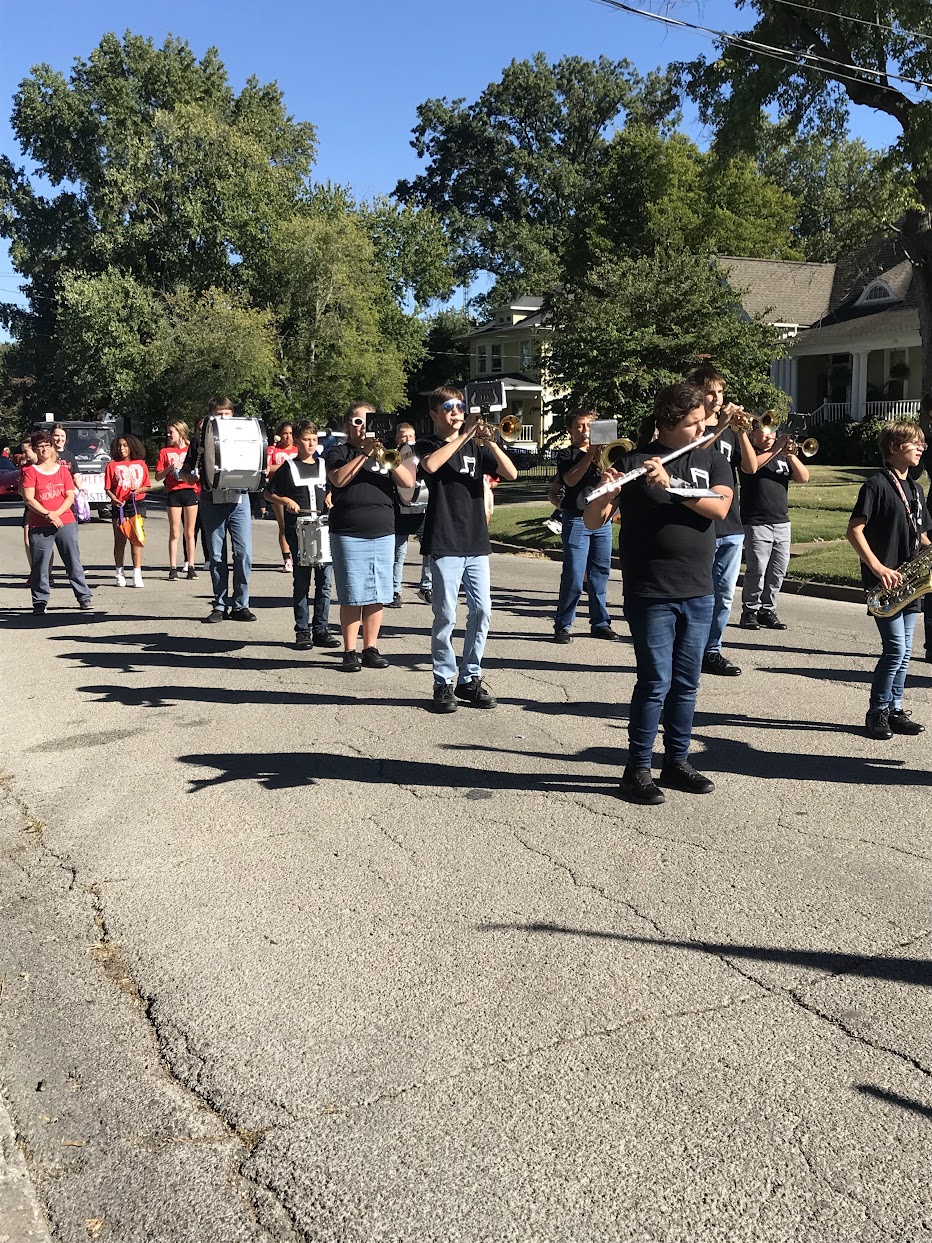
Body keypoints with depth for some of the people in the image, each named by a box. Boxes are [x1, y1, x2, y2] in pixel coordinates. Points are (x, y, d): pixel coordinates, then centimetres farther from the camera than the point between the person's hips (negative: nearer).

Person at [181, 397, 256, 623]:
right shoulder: (200, 438, 10)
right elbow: (185, 472, 10)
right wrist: (192, 476, -12)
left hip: (239, 499, 0)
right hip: (212, 501, 0)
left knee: (244, 553, -7)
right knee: (217, 556, 4)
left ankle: (240, 605, 4)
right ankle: (219, 606, 12)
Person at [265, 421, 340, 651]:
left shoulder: (324, 466, 13)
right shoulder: (289, 467, 5)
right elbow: (268, 494, 8)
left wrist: (330, 499, 3)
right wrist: (285, 501, -9)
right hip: (298, 529, -3)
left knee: (325, 580, 1)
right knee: (301, 581, 0)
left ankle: (321, 630, 8)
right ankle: (302, 631, 7)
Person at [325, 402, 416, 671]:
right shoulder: (339, 452, 6)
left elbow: (408, 482, 1)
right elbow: (338, 479, -14)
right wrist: (364, 454, -18)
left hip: (383, 532, 4)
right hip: (348, 534, -4)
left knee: (377, 596, 5)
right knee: (353, 596, -4)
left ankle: (371, 649, 15)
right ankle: (349, 651, 4)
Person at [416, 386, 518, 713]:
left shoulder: (476, 447, 15)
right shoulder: (427, 445, 5)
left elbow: (511, 473, 2)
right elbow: (430, 465, -20)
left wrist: (490, 442, -11)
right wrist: (464, 435, -16)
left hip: (476, 542, 4)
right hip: (444, 543, -4)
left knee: (481, 611, 3)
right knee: (446, 615, -4)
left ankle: (469, 679, 14)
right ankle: (443, 682, 6)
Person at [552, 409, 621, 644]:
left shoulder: (602, 453, 17)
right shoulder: (566, 455, 5)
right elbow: (571, 480, -13)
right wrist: (590, 455, -16)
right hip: (577, 519, -4)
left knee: (600, 574, 7)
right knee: (574, 576, -8)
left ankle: (600, 622, 16)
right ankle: (562, 625, 1)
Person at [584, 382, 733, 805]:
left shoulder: (712, 461, 8)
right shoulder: (633, 462, -3)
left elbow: (719, 507, -11)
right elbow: (592, 522, -6)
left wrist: (669, 484, -23)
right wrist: (605, 494, -27)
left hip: (698, 594, 4)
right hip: (650, 594, -4)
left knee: (686, 683, 11)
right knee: (655, 682, -4)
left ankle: (677, 762, 24)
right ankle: (637, 770, 8)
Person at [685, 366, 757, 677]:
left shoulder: (729, 429, 16)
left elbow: (751, 467, 4)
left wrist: (741, 431, -8)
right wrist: (720, 426, -21)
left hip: (731, 525, 6)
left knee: (724, 594, 9)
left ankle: (711, 651, 20)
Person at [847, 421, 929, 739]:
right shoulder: (876, 485, -8)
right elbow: (854, 531, -14)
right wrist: (877, 567, -21)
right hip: (882, 581, -8)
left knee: (903, 652, 10)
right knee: (895, 648, -10)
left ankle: (894, 710, 19)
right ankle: (876, 713, 2)